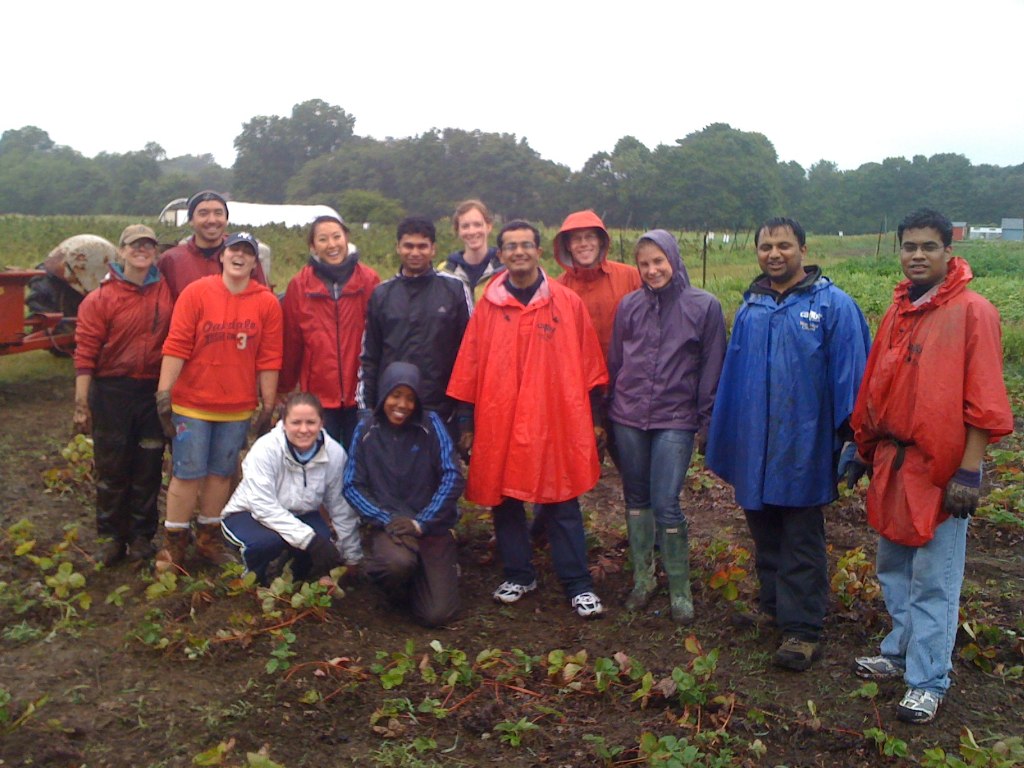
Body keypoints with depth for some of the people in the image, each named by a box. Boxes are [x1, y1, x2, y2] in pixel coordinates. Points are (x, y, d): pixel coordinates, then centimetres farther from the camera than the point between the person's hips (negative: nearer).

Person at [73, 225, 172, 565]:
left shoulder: (167, 293, 1)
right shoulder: (101, 298, -4)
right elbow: (85, 352, -7)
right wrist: (82, 403, -11)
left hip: (154, 391, 2)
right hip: (112, 392, -1)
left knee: (148, 468, 9)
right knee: (112, 467, 8)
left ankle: (141, 536, 23)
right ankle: (112, 537, 21)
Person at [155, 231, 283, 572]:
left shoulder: (267, 303, -1)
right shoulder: (195, 293, -5)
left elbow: (269, 360, 0)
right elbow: (175, 347, -8)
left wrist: (268, 407, 0)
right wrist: (164, 392, -13)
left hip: (238, 408, 2)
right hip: (192, 403, -2)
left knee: (221, 473, 13)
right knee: (188, 474, 3)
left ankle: (209, 537, 28)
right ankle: (174, 542, 17)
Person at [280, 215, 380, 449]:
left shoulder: (369, 281, -2)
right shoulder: (299, 286, 0)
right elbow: (290, 342, 4)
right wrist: (286, 388, 9)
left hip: (359, 395, 0)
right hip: (318, 396, 0)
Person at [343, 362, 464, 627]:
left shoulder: (431, 424, -3)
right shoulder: (366, 430, 0)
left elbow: (452, 477, -7)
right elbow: (352, 486, -1)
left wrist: (421, 522, -13)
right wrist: (386, 519, -15)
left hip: (432, 526, 0)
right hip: (388, 525, 0)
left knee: (436, 614, -12)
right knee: (398, 562, -36)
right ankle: (397, 588, 4)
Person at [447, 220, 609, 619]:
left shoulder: (567, 302, 2)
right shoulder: (488, 306, 4)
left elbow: (588, 364, 5)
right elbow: (469, 368, 7)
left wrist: (594, 416, 4)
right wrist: (468, 422, 6)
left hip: (556, 422, -2)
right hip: (498, 422, 2)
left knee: (561, 504, 3)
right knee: (504, 502, 10)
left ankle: (578, 585, 14)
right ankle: (518, 575, 27)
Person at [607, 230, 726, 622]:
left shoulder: (704, 306, -3)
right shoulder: (629, 306, 5)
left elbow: (712, 368, -1)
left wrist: (706, 420, -3)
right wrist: (610, 410, 12)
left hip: (675, 420, -3)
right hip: (628, 419, 4)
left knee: (666, 505, -7)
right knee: (636, 500, 12)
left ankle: (680, 588, 10)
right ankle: (642, 578, 26)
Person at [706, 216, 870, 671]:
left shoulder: (833, 305, -7)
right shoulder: (751, 305, 10)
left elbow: (849, 375, -8)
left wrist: (849, 437, -9)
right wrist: (721, 436, 12)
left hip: (803, 446, -5)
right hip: (753, 446, 5)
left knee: (802, 543, 3)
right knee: (765, 534, 17)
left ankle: (802, 629, 12)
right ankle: (772, 606, 33)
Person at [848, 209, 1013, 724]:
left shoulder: (972, 312, -10)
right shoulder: (896, 313, 11)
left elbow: (984, 404, -13)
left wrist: (968, 473, -16)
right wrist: (864, 451, 18)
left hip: (941, 469, -7)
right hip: (891, 465, 7)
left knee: (933, 582, 1)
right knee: (893, 569, 17)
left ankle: (928, 682, 13)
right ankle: (901, 654, 33)